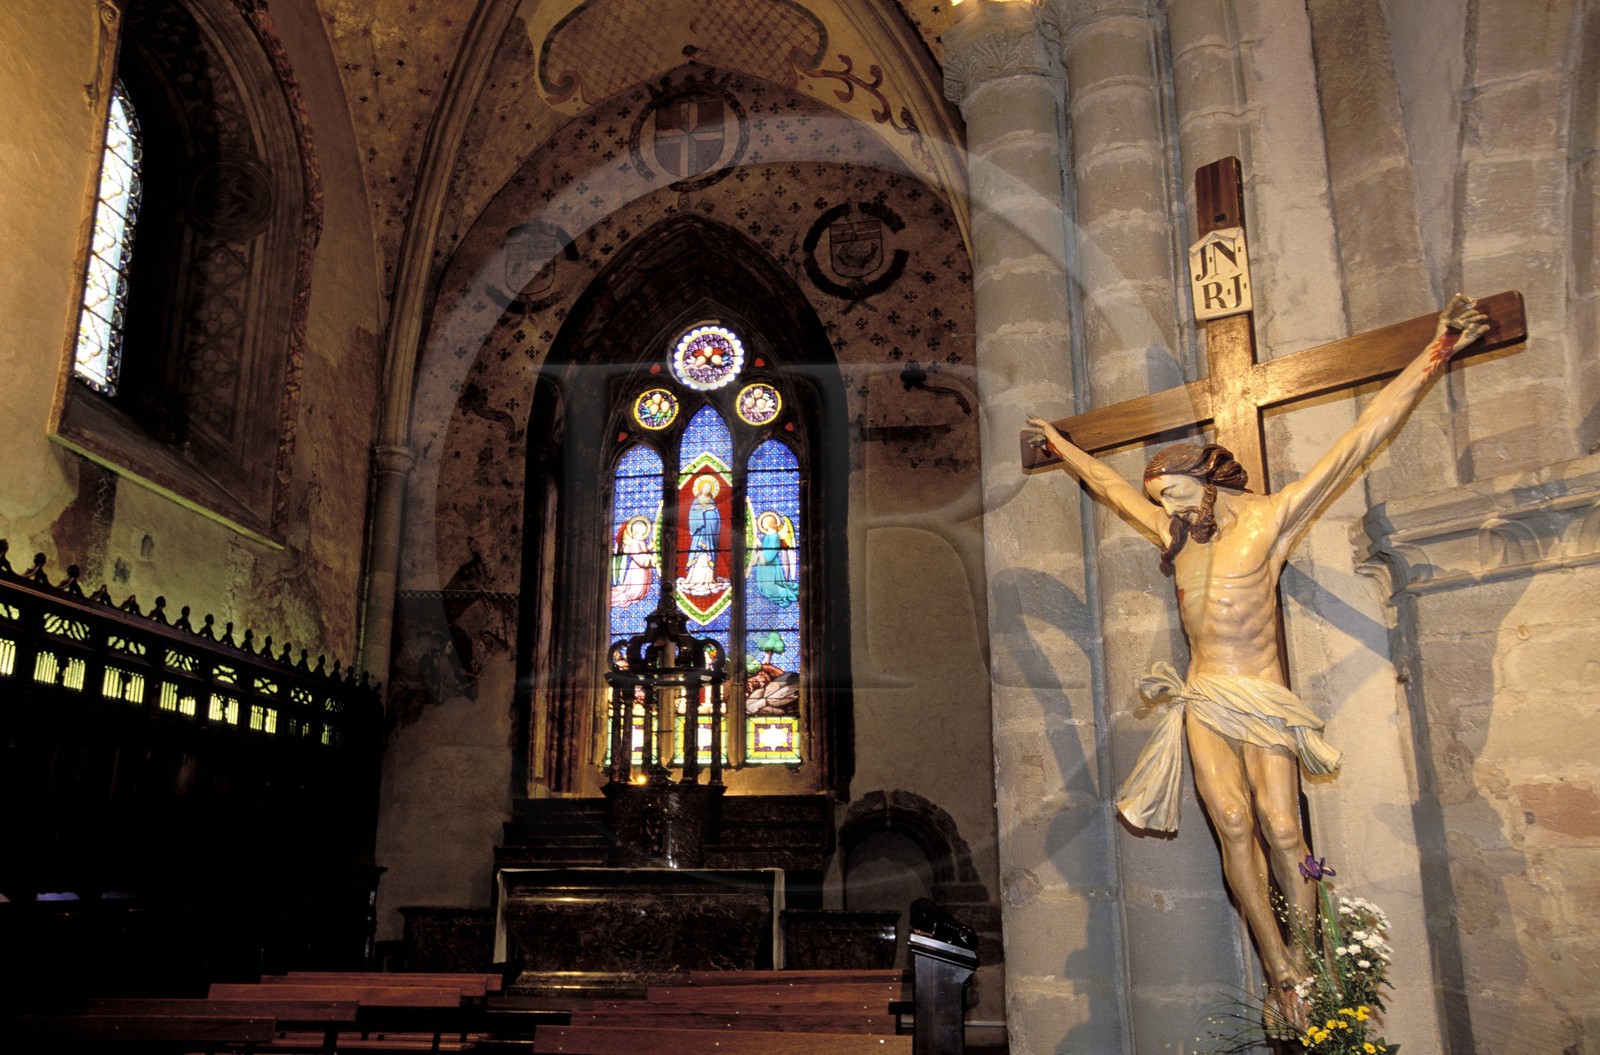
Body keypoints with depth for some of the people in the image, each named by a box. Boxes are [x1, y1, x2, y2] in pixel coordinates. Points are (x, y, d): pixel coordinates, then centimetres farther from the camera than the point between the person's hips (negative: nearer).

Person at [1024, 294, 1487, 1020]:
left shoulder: (1269, 520, -3)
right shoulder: (1175, 536, 11)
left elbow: (1358, 443, -7)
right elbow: (1112, 485, 26)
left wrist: (1433, 357, -10)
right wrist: (1061, 446, 38)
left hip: (1261, 701, -3)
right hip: (1203, 702, 4)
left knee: (1280, 827, -17)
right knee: (1232, 826, -11)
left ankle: (1313, 963, -5)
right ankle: (1280, 972, -8)